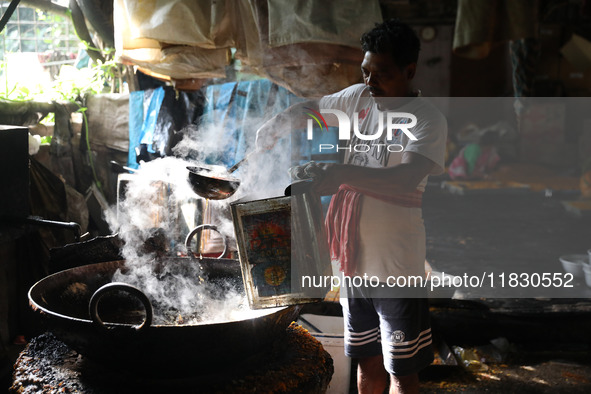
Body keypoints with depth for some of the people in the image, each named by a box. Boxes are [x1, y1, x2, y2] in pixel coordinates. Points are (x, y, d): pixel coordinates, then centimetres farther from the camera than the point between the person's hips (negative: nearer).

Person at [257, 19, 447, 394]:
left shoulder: (428, 120, -11)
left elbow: (406, 179, -28)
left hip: (397, 265, -6)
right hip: (356, 259, 6)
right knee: (368, 362, 18)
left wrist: (342, 174, -41)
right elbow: (313, 107, 23)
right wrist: (277, 121, 2)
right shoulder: (358, 98, 6)